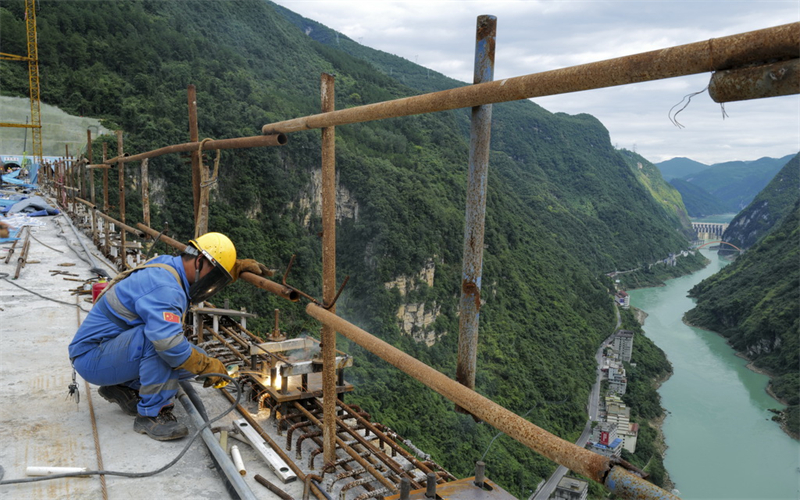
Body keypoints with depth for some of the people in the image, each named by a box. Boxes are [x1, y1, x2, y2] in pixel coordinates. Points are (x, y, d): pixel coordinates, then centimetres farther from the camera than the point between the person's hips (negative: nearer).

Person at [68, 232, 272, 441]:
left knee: (195, 358, -2)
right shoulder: (163, 287, -28)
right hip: (91, 357, -9)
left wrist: (238, 267, 7)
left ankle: (124, 388, 11)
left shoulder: (167, 265, 2)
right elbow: (169, 343, -40)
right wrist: (210, 366, -26)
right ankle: (151, 414, -21)